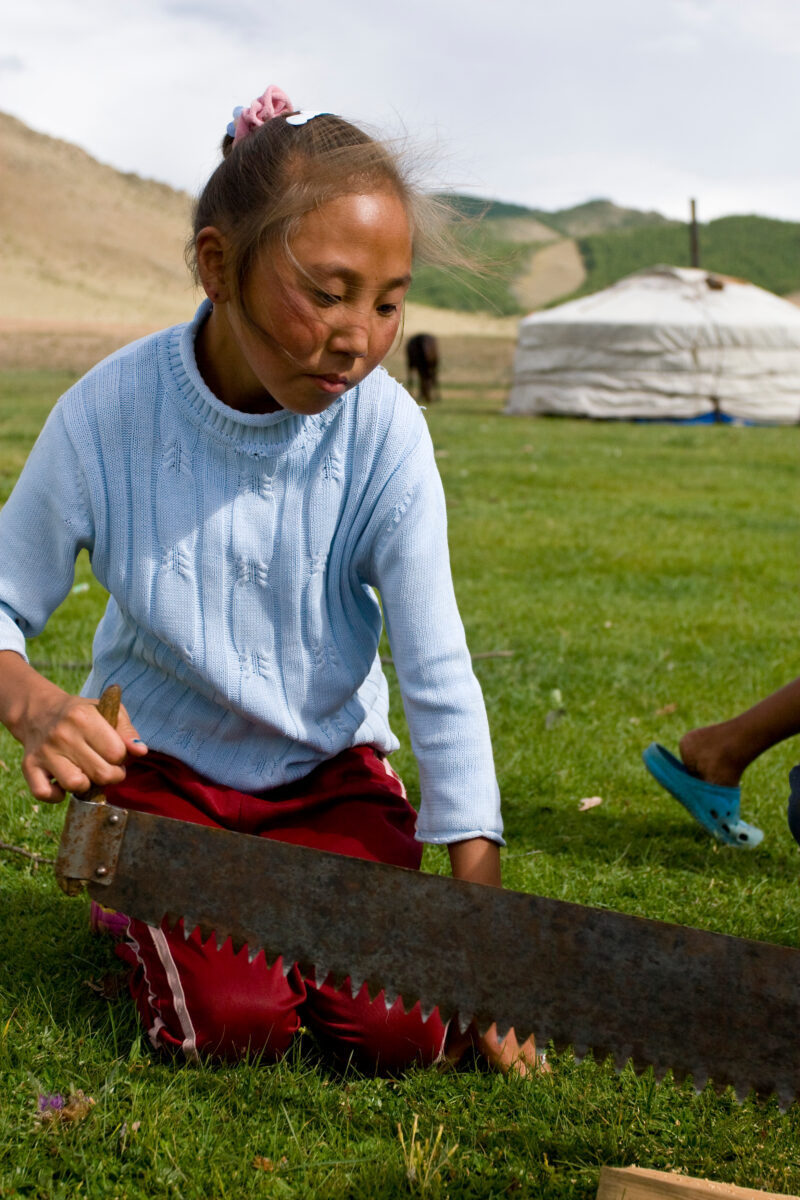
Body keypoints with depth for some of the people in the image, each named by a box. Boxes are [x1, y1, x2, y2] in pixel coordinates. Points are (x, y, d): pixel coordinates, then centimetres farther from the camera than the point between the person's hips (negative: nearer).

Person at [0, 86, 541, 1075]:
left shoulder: (384, 431, -19)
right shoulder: (109, 414, -21)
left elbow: (441, 684, -17)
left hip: (328, 766, 1)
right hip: (161, 761, -1)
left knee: (403, 1029, -16)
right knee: (233, 1021, -22)